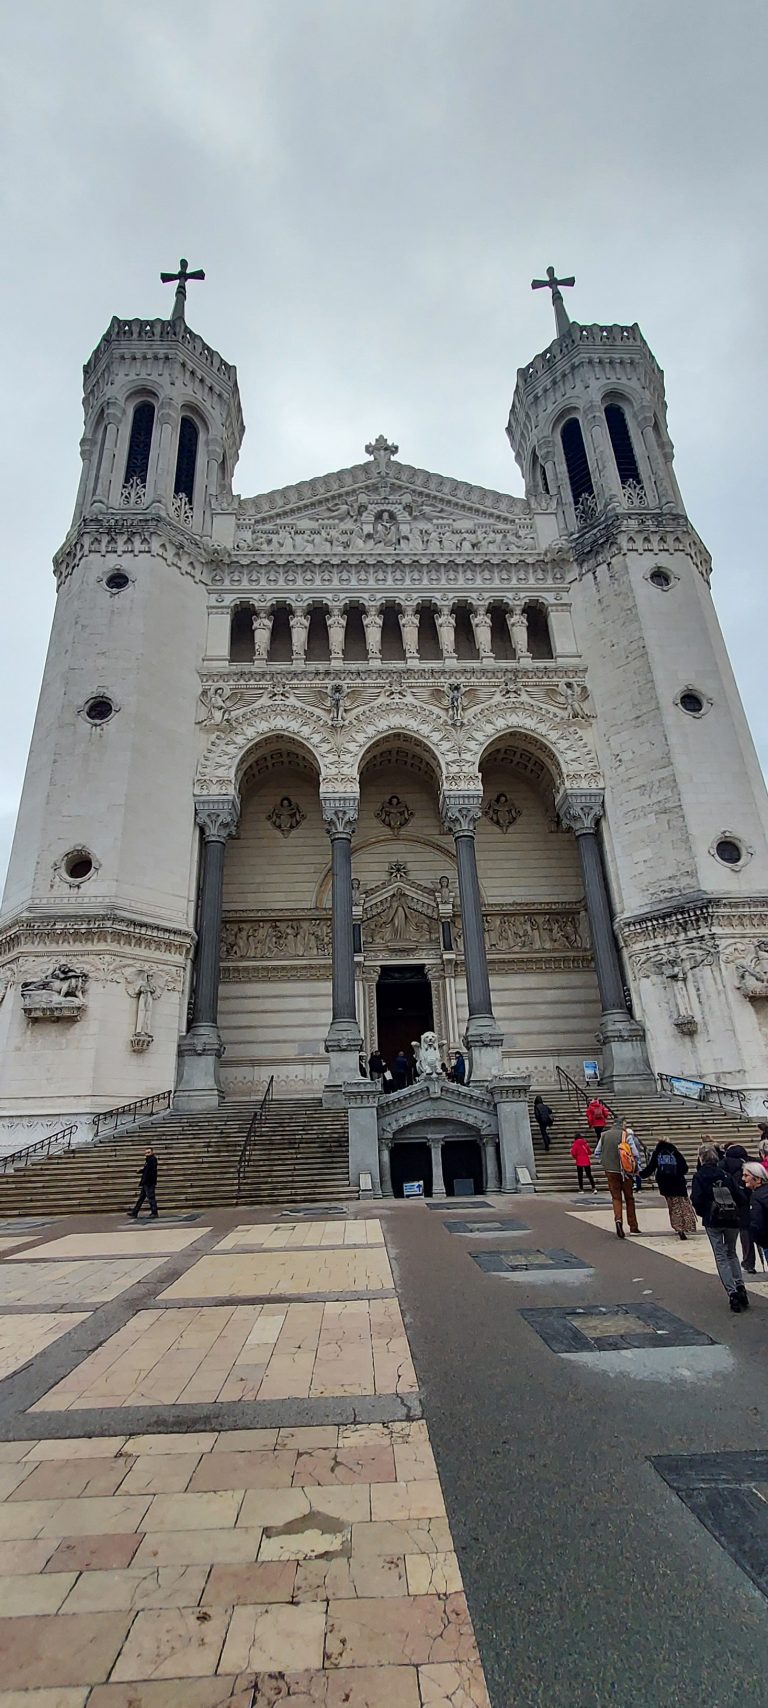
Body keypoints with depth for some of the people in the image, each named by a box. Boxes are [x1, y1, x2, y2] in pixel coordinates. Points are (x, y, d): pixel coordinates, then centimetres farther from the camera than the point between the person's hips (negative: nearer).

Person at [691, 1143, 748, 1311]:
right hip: (732, 1220, 3)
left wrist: (701, 1213, 7)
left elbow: (697, 1199, -12)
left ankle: (732, 1292, -4)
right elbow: (739, 1195, -5)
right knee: (731, 1253, 21)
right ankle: (740, 1286, 6)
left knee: (721, 1256, 6)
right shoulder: (726, 1174, 2)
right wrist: (734, 1208, 14)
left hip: (712, 1221, -3)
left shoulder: (699, 1176, -4)